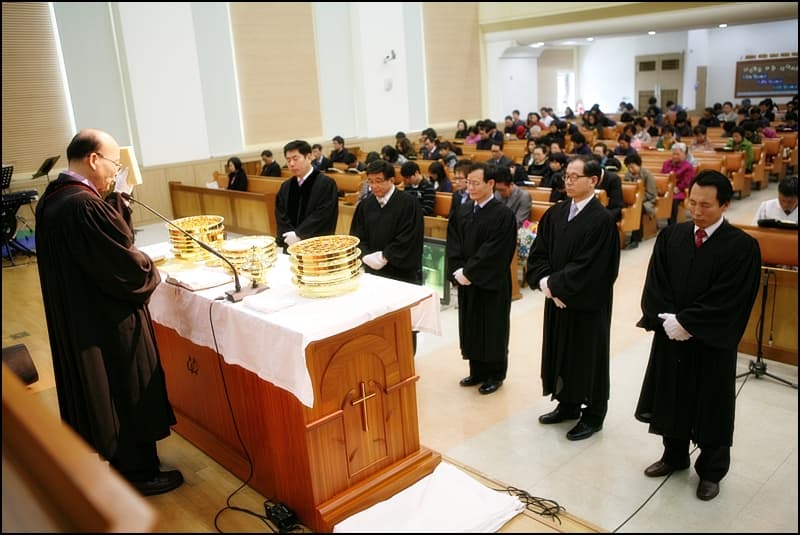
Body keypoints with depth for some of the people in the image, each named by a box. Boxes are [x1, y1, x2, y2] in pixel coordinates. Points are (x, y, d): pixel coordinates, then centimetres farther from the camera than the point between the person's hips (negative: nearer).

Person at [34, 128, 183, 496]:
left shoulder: (54, 197, 3)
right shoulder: (84, 205, -28)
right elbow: (123, 263, -25)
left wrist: (117, 198, -1)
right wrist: (152, 272, -6)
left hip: (78, 314, 10)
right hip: (107, 318, -10)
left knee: (104, 389, 22)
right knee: (129, 391, 8)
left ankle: (121, 459, 40)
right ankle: (138, 474, 24)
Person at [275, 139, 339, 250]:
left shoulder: (326, 183, -6)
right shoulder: (286, 186, 12)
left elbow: (322, 216, -13)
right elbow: (281, 216, 7)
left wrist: (298, 235, -16)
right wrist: (290, 237, -10)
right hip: (291, 246, 4)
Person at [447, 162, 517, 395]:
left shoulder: (503, 214, -14)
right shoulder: (462, 212, 5)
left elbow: (494, 251, -20)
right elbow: (453, 244, 3)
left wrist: (468, 272, -18)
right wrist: (457, 271, -11)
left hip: (492, 283, -6)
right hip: (466, 281, 6)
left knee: (492, 328, 7)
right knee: (471, 326, 14)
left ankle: (495, 374, 23)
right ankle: (477, 371, 30)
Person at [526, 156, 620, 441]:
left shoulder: (602, 219, -17)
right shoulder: (555, 213, 3)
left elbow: (588, 267, -21)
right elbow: (538, 252, 3)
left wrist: (553, 284, -17)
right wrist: (545, 282, -13)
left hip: (587, 303, -6)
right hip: (557, 298, 6)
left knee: (587, 356, 7)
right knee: (561, 352, 17)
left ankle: (593, 415, 25)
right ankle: (568, 404, 36)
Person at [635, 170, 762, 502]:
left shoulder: (743, 247, -12)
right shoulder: (669, 236, 0)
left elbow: (729, 301, -17)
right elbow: (654, 285, -2)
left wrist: (686, 322, -18)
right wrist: (668, 320, -15)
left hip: (712, 343, -4)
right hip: (670, 337, 4)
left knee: (710, 408, 11)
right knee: (672, 399, 17)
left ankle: (711, 471, 31)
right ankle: (674, 456, 39)